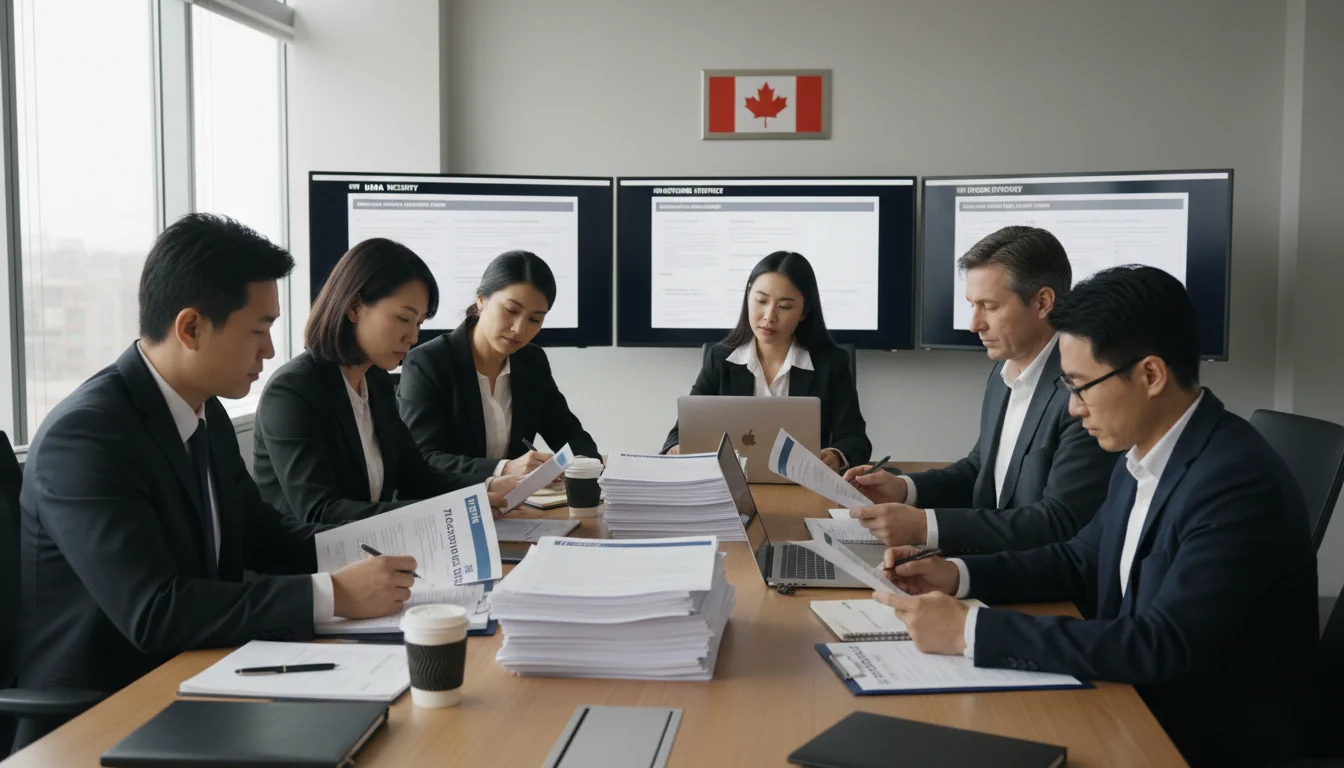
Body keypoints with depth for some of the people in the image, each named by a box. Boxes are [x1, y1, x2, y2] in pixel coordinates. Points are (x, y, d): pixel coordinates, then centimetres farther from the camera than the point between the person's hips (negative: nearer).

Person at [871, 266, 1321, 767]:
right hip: (1140, 713, 7)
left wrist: (970, 631, -29)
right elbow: (1082, 562, 14)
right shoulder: (1145, 457, 2)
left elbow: (1160, 646, -29)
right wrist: (959, 575, -1)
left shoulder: (1238, 484, -25)